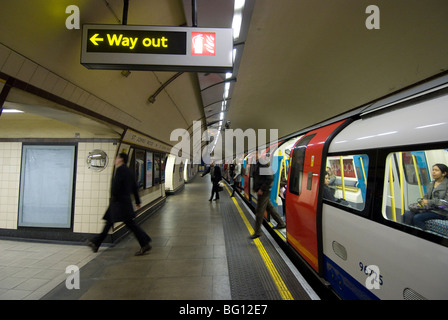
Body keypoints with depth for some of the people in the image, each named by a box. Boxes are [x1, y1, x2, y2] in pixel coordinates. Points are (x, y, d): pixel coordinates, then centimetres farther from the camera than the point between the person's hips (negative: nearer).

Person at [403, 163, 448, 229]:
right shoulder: (431, 183, 17)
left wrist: (429, 202, -15)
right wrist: (423, 201, 0)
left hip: (440, 212, -6)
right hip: (429, 209, 6)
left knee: (417, 218, -30)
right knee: (407, 215, -18)